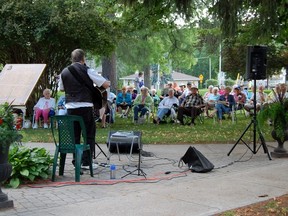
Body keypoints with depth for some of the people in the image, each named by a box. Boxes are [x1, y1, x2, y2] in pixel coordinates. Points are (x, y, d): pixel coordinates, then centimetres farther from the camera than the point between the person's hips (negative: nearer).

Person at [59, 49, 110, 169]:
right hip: (85, 107, -4)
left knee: (74, 135, 12)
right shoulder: (87, 71, -7)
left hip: (70, 107, 4)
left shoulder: (64, 72, 8)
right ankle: (86, 162, 3)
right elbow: (106, 84, -9)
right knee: (89, 134, 5)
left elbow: (61, 88, 22)